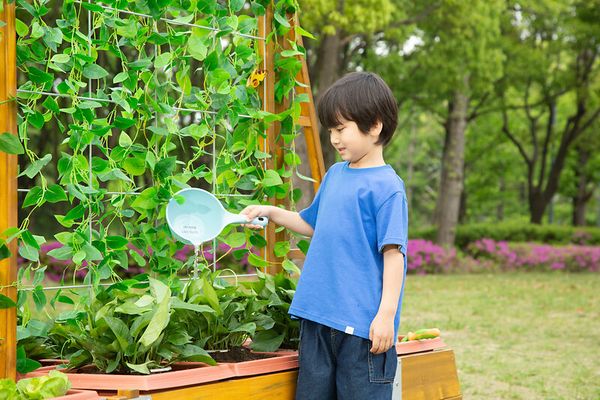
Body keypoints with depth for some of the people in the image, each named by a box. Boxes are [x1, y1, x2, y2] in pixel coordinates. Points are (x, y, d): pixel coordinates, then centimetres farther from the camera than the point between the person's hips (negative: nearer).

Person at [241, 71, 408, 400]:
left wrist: (386, 313, -20)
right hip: (317, 316, 8)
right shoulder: (335, 175, 13)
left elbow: (393, 253, -15)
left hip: (363, 323, -8)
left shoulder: (386, 187, -11)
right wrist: (271, 212, 20)